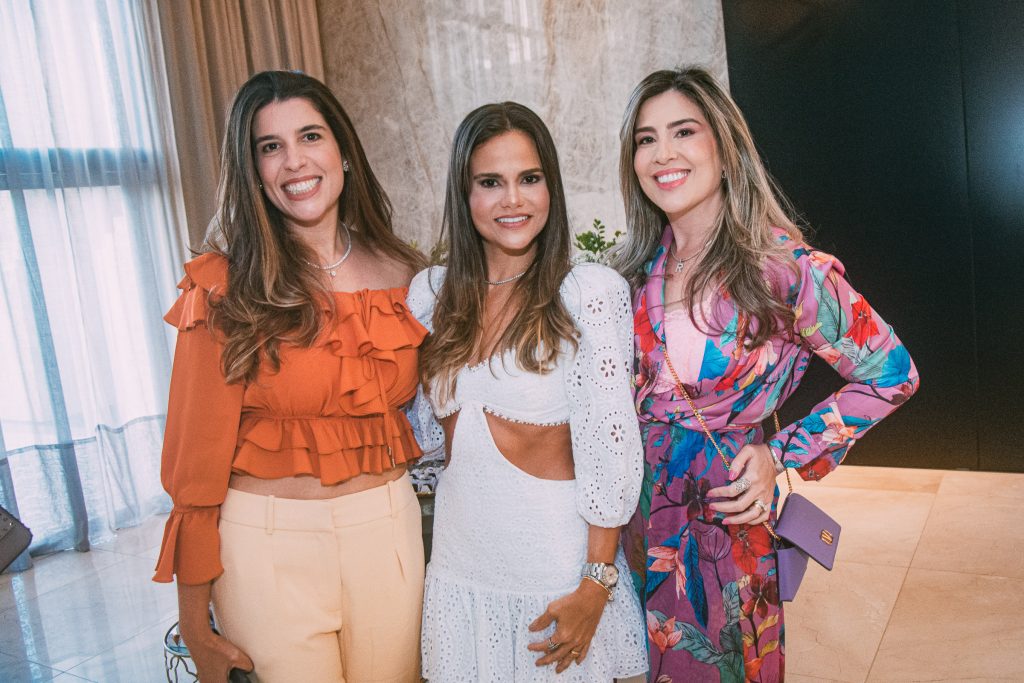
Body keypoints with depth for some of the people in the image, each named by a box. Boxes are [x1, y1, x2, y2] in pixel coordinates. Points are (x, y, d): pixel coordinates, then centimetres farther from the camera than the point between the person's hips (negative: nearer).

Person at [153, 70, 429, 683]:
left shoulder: (401, 275, 2)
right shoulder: (226, 288, -9)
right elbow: (197, 455, -8)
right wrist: (195, 616, -6)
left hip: (387, 532, 4)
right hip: (268, 541, -3)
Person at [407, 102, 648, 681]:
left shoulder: (591, 292, -13)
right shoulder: (431, 294, 1)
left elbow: (609, 448, -14)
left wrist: (596, 586, -15)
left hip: (559, 559, -4)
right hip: (461, 560, 4)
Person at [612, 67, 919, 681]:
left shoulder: (784, 267, -15)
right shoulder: (636, 268, -1)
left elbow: (892, 376, -6)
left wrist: (782, 456, -9)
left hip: (725, 511, -4)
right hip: (633, 513, 4)